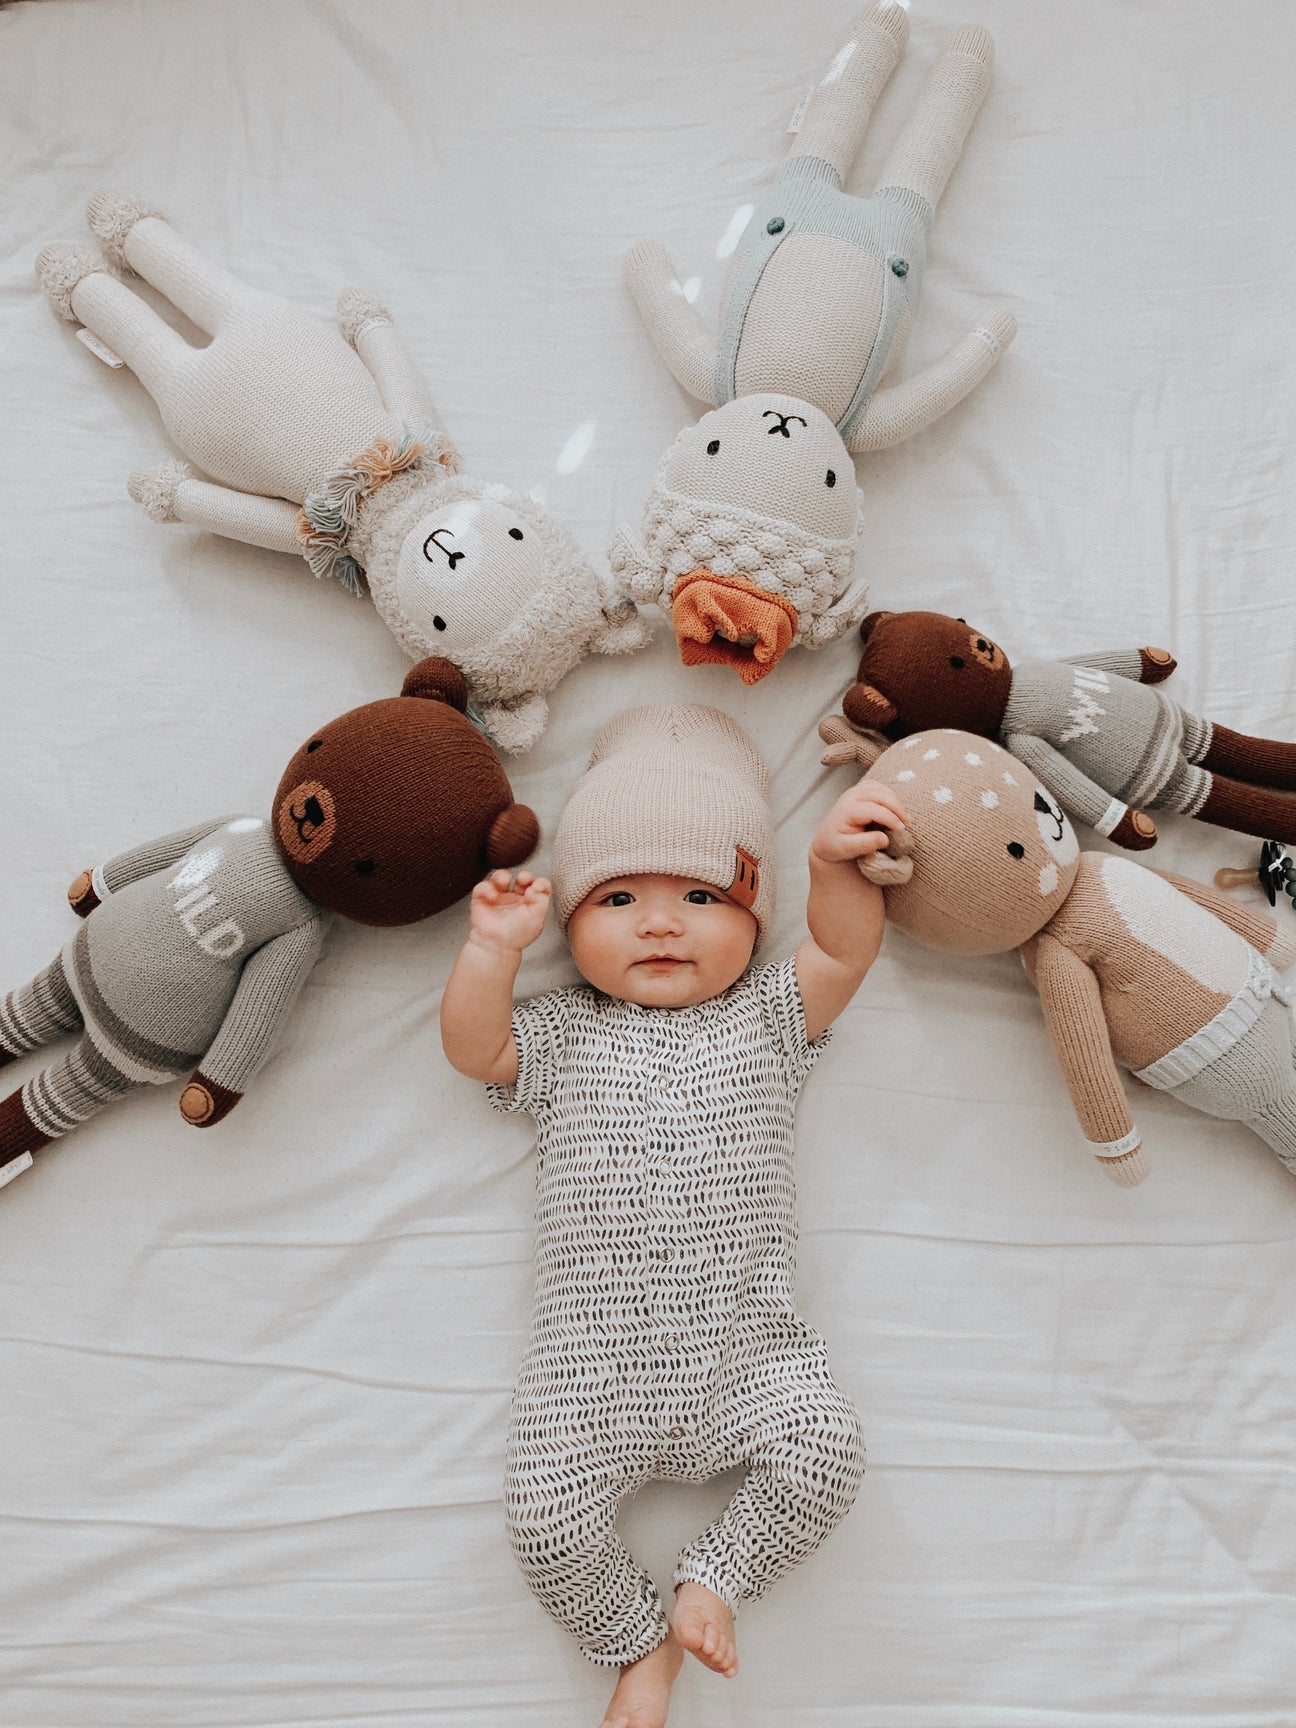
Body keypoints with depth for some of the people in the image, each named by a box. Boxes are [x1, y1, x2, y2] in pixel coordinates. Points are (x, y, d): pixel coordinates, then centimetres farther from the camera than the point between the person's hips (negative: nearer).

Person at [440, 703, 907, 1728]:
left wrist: (835, 861, -21)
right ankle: (640, 1643, 21)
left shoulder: (767, 1018, 8)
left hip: (747, 1345, 0)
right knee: (548, 1518, -10)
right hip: (596, 1360, 0)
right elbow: (472, 1046, 3)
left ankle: (714, 1579, 10)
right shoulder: (564, 1036, 11)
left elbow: (844, 950, -3)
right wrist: (496, 947, -8)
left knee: (824, 1454, -19)